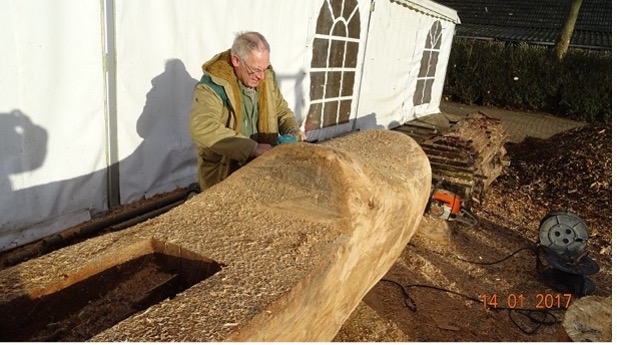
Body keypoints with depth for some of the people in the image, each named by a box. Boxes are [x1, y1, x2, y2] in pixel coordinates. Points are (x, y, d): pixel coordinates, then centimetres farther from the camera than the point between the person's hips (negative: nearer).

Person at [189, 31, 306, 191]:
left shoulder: (267, 77, 1)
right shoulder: (212, 86, -18)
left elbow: (281, 110, 15)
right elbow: (201, 128, -34)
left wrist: (294, 131, -7)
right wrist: (253, 148, -37)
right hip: (222, 174, -5)